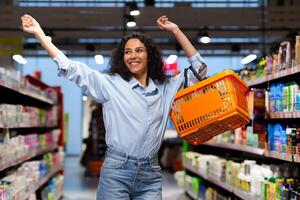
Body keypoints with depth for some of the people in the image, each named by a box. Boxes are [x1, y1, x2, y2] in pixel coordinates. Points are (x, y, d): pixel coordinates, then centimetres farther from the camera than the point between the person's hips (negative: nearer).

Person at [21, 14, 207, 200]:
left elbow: (199, 67, 15)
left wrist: (176, 30, 11)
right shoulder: (110, 84, 4)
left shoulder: (167, 88, 11)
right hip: (116, 172, -2)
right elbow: (70, 68, 0)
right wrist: (39, 33, -3)